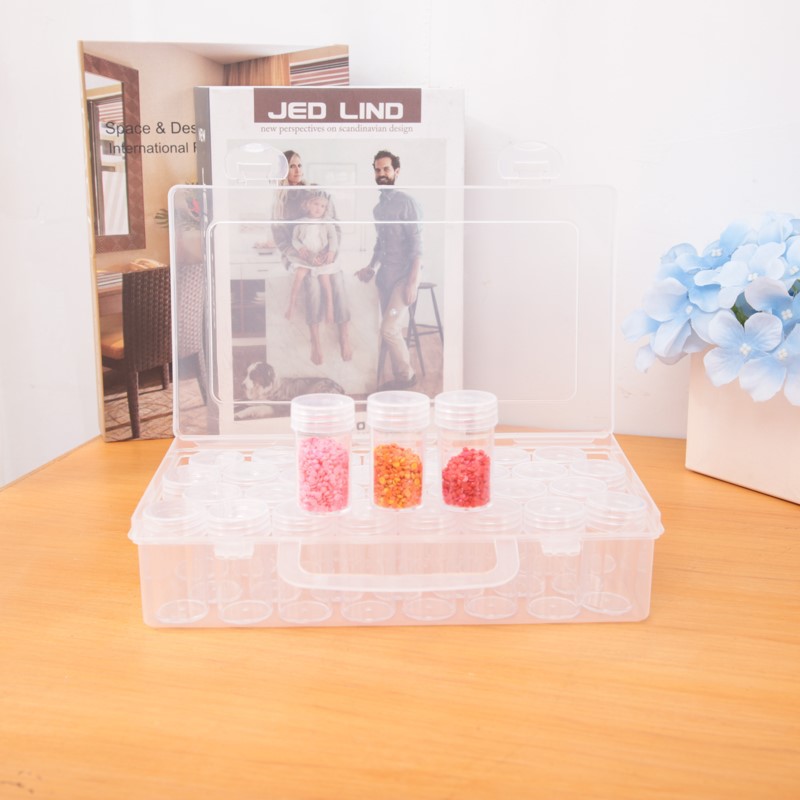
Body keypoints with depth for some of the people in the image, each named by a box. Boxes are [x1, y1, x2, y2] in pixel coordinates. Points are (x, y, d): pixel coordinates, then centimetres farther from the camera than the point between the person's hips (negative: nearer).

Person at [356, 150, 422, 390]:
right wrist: (371, 267, 13)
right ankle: (400, 378, 17)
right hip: (384, 276, 7)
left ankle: (405, 377, 4)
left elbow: (416, 244, -14)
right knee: (392, 331, 8)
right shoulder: (378, 208, 15)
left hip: (403, 275, -7)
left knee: (389, 329, -14)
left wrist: (413, 282, -19)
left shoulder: (406, 202, -9)